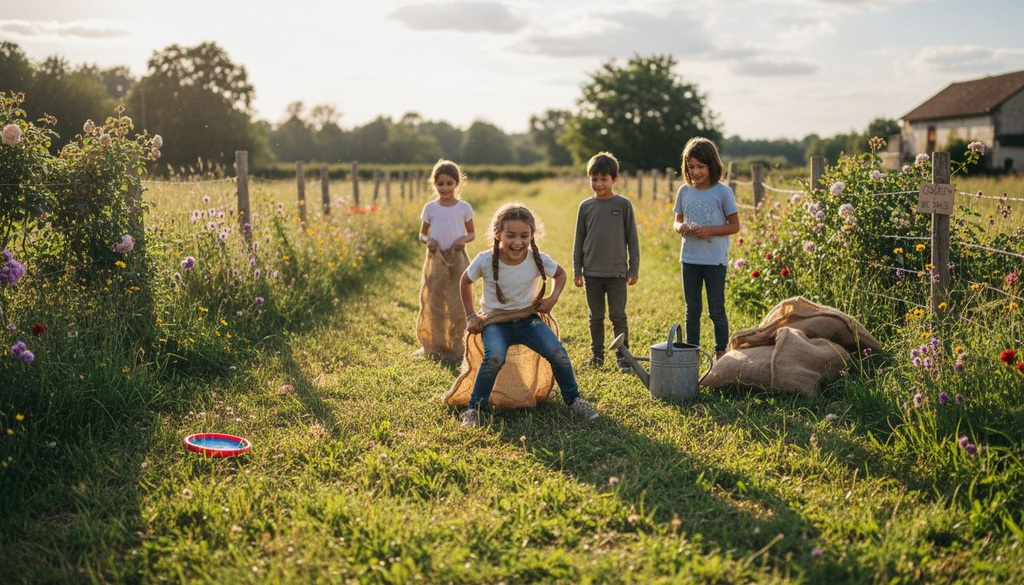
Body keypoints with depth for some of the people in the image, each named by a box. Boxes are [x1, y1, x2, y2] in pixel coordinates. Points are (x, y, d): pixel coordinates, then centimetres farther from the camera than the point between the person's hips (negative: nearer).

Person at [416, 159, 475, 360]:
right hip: (435, 259, 1)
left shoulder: (464, 208, 1)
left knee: (458, 303, -1)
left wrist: (464, 239, -13)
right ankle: (434, 346, 16)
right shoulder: (430, 208, 3)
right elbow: (422, 234, 11)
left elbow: (472, 233, 9)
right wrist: (428, 240, -11)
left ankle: (456, 347, 11)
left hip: (457, 260, -1)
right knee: (433, 302, 4)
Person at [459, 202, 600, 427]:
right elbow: (465, 281, 4)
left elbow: (560, 274, 10)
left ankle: (574, 400, 4)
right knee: (494, 357, -33)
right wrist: (470, 316, 2)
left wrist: (553, 297, -8)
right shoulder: (485, 261, -17)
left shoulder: (539, 259, -12)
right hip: (495, 321, -2)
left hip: (528, 318, 2)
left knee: (557, 352, -21)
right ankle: (474, 408, -12)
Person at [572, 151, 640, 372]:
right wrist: (577, 271, 5)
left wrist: (634, 269, -1)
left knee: (618, 316, -1)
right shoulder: (586, 206, 4)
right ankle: (597, 354, 21)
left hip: (617, 272, -2)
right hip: (592, 272, 2)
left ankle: (622, 356, 8)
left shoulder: (623, 205, -2)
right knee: (596, 317, 11)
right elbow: (579, 240, 9)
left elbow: (632, 239, 2)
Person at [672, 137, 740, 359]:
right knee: (692, 310, 11)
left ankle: (722, 353, 15)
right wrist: (680, 228, -10)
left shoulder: (722, 191, -6)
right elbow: (677, 221, 14)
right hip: (689, 258, 4)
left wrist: (710, 230, -18)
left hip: (715, 260, -4)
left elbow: (734, 226, -4)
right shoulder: (684, 191, 6)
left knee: (716, 310, 4)